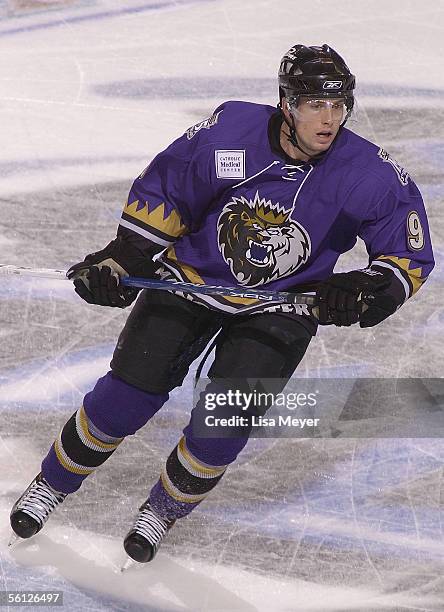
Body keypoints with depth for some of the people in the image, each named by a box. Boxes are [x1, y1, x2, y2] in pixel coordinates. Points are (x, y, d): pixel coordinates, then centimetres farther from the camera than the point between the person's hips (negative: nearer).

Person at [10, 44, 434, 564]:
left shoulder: (372, 176, -21)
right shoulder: (226, 133, -22)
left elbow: (411, 258, -11)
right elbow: (160, 193, -5)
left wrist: (369, 291, -29)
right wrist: (120, 259, -11)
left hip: (279, 306, 0)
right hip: (191, 278, 0)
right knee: (127, 394, -3)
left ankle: (164, 508, 16)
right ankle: (54, 482, 23)